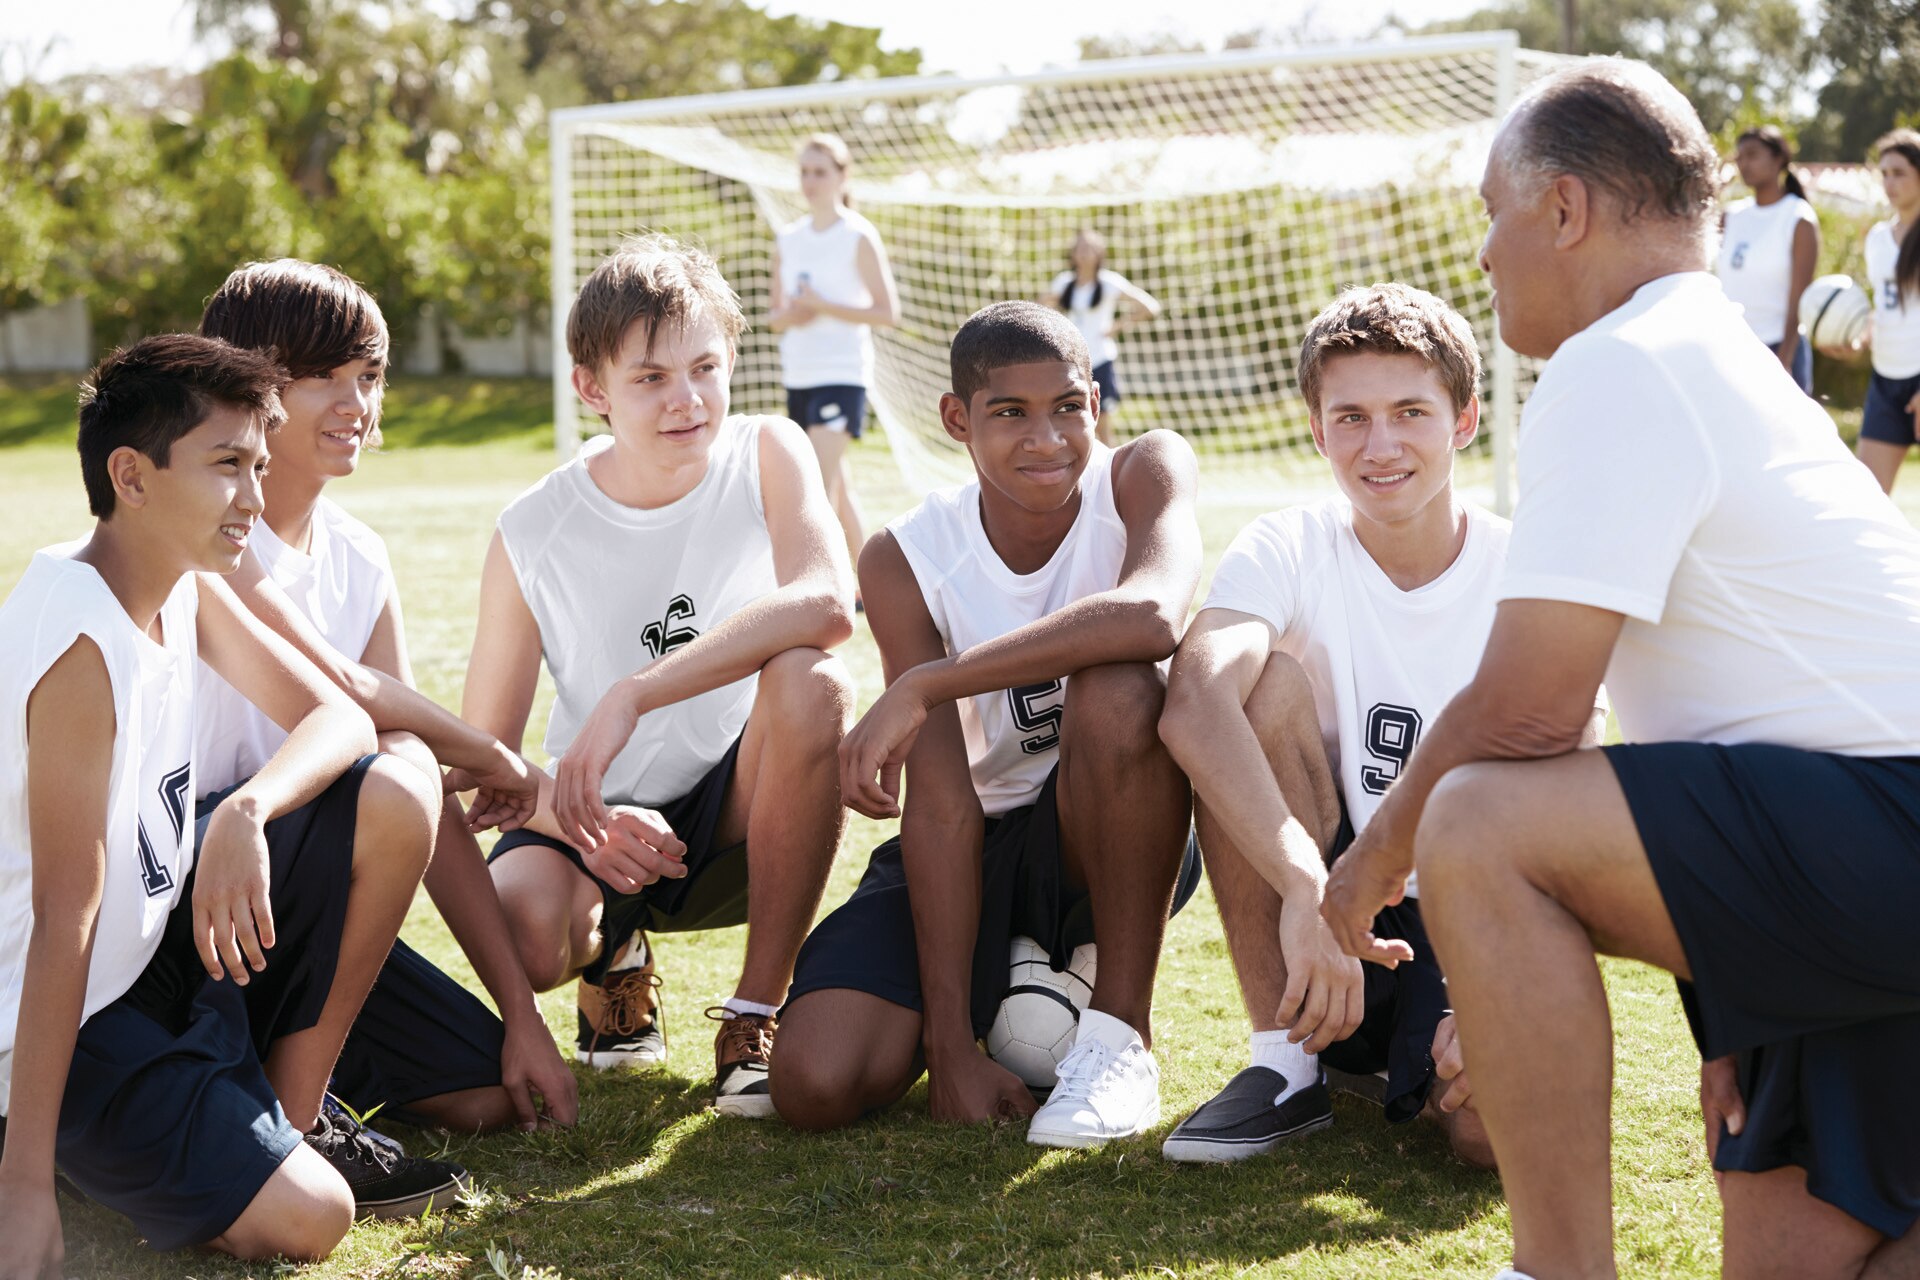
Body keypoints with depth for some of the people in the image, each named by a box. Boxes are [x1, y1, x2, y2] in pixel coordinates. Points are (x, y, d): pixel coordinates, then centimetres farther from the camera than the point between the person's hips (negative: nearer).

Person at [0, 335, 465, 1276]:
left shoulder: (188, 587, 1)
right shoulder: (82, 642, -26)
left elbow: (338, 718, -1)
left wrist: (246, 813, -25)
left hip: (165, 937, 9)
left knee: (397, 800, -3)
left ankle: (290, 1119, 7)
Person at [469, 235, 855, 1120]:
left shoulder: (766, 456, -10)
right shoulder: (533, 535, -10)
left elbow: (827, 605, -32)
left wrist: (631, 697, -39)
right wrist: (576, 818, -29)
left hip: (743, 814, 0)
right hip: (603, 825, 0)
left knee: (808, 680, -32)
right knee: (518, 933, -33)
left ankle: (758, 1012, -18)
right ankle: (614, 957, 9)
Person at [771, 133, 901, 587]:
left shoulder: (859, 237, -6)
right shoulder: (787, 239, 10)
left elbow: (888, 313, -11)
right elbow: (775, 318, 15)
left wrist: (823, 306, -19)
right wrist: (787, 316, -9)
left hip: (842, 374, -7)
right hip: (798, 375, 7)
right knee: (837, 484, 14)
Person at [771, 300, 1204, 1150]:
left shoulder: (1145, 474, -15)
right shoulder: (905, 562, -13)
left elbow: (1153, 617, -40)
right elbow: (941, 806, -18)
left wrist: (920, 687, -37)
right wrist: (950, 1047, -23)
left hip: (1122, 838, -1)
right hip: (976, 853, 2)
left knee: (1116, 688, -35)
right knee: (816, 1084, -19)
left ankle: (1120, 1032, -18)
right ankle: (1009, 985, 14)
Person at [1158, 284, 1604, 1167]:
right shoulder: (1287, 553, -9)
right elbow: (1193, 705, -31)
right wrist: (1308, 892, -45)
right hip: (1327, 906, 1)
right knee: (1266, 681, -24)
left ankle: (1415, 1069, 9)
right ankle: (1287, 1062, -15)